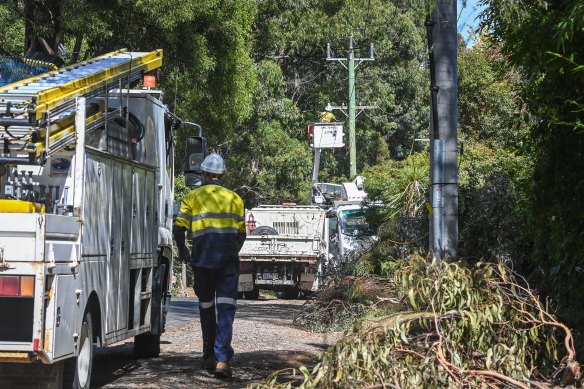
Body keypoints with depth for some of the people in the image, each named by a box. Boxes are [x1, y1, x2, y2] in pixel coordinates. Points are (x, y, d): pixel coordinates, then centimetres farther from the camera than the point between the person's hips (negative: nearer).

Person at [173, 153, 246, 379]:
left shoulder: (192, 197, 5)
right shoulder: (234, 198, 10)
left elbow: (179, 228, -1)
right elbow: (241, 233, 11)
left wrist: (182, 250, 18)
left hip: (202, 259, 0)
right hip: (228, 259, 0)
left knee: (206, 306, 15)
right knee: (225, 309, -5)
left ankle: (209, 356, 22)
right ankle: (222, 360, -17)